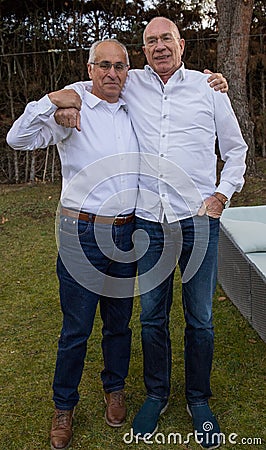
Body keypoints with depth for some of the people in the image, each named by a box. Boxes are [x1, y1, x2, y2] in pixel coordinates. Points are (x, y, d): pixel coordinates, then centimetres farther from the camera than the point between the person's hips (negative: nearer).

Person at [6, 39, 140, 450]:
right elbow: (18, 139, -10)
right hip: (82, 233, -4)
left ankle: (114, 389, 40)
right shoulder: (71, 112, -1)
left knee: (119, 321, 17)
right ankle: (64, 406, 28)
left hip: (126, 233, 4)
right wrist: (49, 101, -18)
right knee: (76, 328, 5)